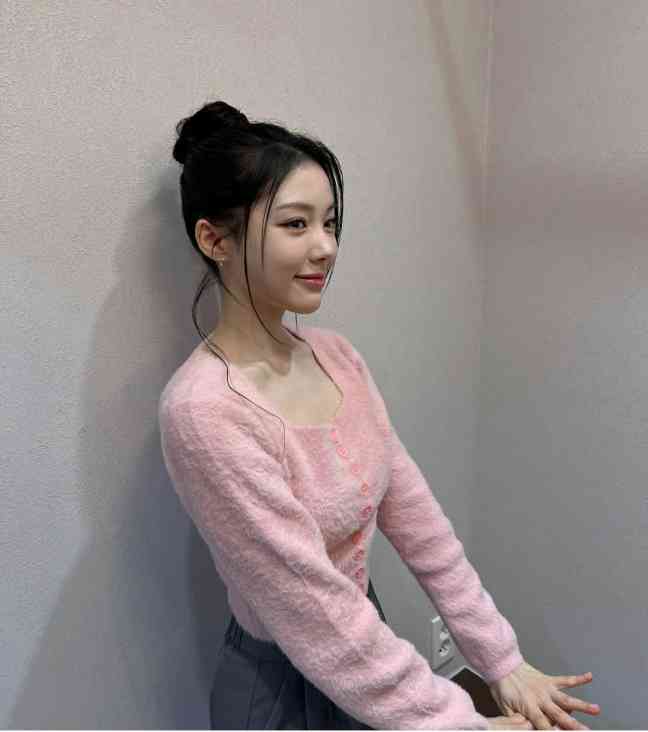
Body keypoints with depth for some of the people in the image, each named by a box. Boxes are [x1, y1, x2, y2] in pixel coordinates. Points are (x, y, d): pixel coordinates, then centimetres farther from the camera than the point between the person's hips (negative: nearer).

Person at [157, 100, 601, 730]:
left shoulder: (337, 355, -6)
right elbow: (317, 615, -25)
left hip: (365, 656, 6)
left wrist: (503, 660, -2)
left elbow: (414, 517, -4)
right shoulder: (203, 412, -28)